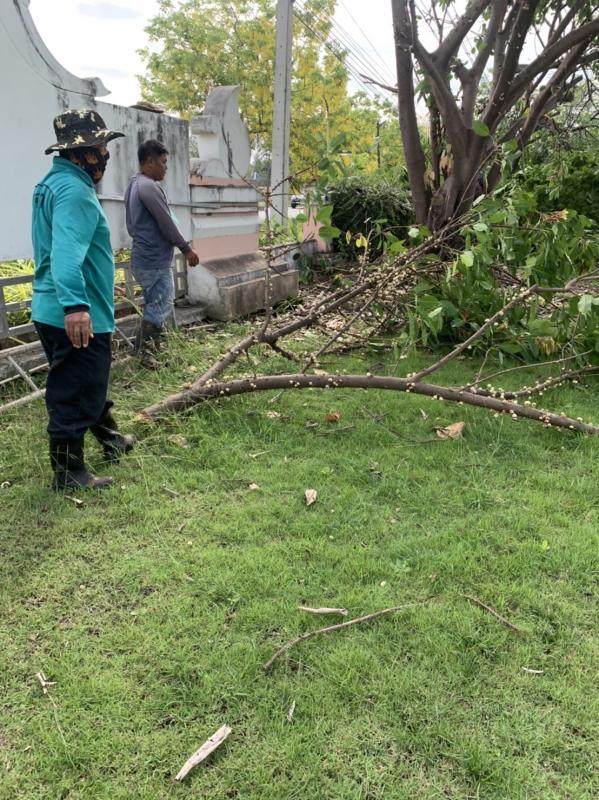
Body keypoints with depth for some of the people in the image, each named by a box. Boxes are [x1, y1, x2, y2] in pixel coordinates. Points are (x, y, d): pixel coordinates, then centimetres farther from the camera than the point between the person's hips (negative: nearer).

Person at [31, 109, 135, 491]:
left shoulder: (54, 183, 15)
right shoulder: (74, 190, -18)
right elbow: (67, 251, -34)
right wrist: (75, 303, -45)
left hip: (54, 312, 11)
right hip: (77, 317, -11)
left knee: (88, 386, 24)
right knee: (75, 395, 1)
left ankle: (111, 437, 43)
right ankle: (68, 471, 13)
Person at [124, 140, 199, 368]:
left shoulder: (134, 185, 15)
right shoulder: (149, 187, -18)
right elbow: (167, 224, -17)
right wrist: (186, 249, -7)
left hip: (144, 257, 10)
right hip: (155, 260, -10)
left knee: (153, 306, 18)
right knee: (160, 307, -5)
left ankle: (145, 345, 25)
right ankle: (146, 351, -1)